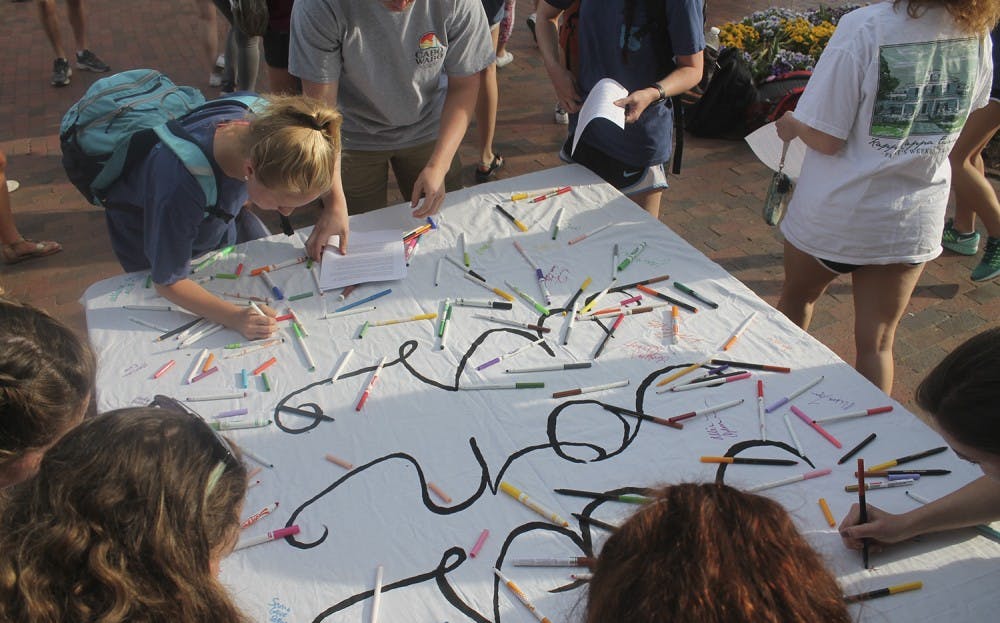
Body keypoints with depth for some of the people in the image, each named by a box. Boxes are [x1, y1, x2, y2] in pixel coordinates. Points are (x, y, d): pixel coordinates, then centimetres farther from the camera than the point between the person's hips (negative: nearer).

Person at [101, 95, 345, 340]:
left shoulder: (268, 126, -35)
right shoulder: (180, 189, -50)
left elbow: (327, 146, -10)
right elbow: (168, 283, -35)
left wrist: (337, 205, -22)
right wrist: (235, 317, -47)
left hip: (218, 218, 5)